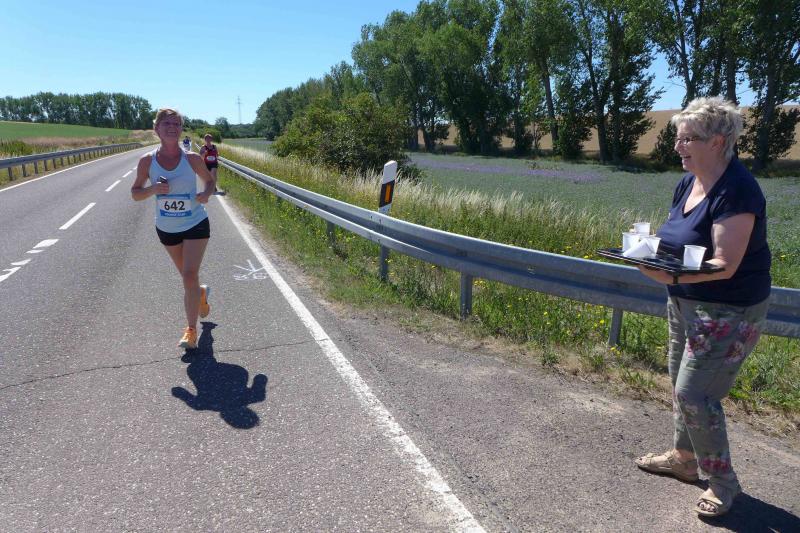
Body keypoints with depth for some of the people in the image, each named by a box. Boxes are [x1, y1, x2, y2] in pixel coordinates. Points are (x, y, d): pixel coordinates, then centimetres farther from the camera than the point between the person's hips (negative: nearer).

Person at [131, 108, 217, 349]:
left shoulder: (192, 159, -10)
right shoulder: (147, 161, -8)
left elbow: (209, 180, 5)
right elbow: (135, 193, 0)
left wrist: (206, 194, -18)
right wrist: (153, 189, -22)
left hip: (196, 225, -3)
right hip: (166, 228, 3)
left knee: (189, 276, -13)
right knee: (188, 276, 17)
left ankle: (191, 330, -1)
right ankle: (201, 293, 52)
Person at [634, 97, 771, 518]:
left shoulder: (736, 190, -22)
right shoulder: (688, 182, 4)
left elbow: (724, 265, -26)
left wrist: (671, 277, -37)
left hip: (728, 312, -9)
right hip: (686, 302, 9)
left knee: (694, 394, -5)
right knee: (680, 383, 19)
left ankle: (722, 482, 18)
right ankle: (683, 458, 39)